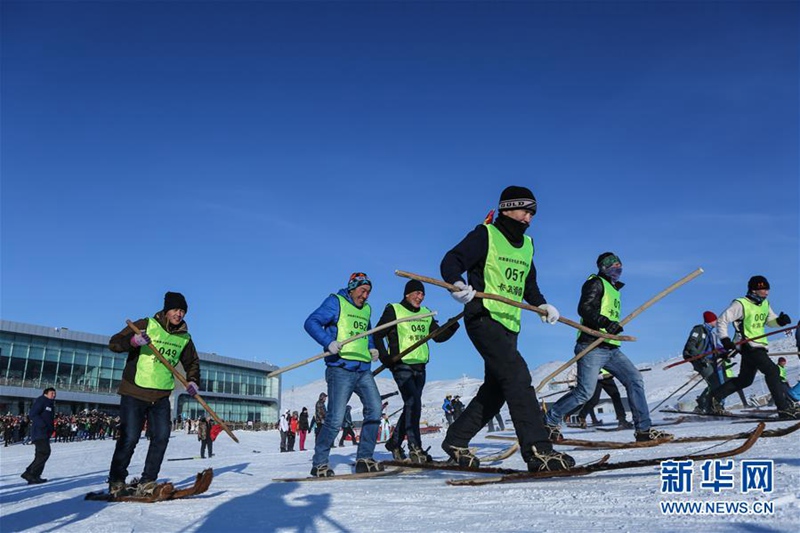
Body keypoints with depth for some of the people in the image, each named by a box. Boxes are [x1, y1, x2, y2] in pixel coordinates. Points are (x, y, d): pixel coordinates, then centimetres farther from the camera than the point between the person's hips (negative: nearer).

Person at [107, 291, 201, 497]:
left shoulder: (184, 338, 7)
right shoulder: (146, 325, -7)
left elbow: (192, 362, 21)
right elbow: (114, 343, -9)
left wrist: (192, 380, 2)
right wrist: (132, 341, -29)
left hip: (161, 397, 5)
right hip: (134, 393, -5)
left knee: (161, 437, -3)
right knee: (129, 438, -5)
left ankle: (147, 483, 6)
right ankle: (116, 482, 10)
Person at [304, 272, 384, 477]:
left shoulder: (366, 309, 22)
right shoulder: (336, 302, 0)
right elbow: (311, 323, -8)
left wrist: (371, 348, 15)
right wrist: (329, 342, -22)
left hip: (363, 370, 7)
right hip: (341, 369, -7)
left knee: (375, 409, -5)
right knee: (335, 418, -9)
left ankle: (364, 459, 4)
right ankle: (319, 463, 5)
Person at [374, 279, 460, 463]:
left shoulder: (426, 314, 15)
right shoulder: (394, 310, -2)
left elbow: (439, 336, 13)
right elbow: (377, 335, -3)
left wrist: (453, 326, -6)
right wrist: (385, 358, -13)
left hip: (419, 367, 7)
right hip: (402, 366, -6)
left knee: (411, 406, 12)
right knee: (413, 404, -18)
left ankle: (395, 442, 27)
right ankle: (415, 447, -15)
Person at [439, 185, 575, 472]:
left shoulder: (527, 244, 19)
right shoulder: (485, 235, -3)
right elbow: (451, 261, -10)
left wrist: (542, 305, 12)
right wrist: (457, 285, -30)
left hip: (509, 325, 9)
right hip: (483, 318, -9)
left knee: (495, 390, 10)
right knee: (517, 376, -20)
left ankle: (456, 441, 24)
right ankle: (537, 449, -22)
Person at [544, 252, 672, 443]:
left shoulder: (613, 289, 25)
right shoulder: (596, 283, -2)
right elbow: (584, 308, -18)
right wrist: (606, 322, -30)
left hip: (611, 349, 9)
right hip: (592, 347, -9)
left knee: (635, 380, -3)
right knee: (585, 392, -11)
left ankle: (643, 429, -2)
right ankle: (550, 421, 4)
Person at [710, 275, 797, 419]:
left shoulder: (765, 304, 13)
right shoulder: (741, 304, -11)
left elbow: (770, 321, 20)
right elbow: (722, 321, -10)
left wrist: (780, 321, -3)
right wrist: (725, 339, -20)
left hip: (759, 346, 9)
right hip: (748, 346, -9)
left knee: (744, 380, 15)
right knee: (772, 371, -20)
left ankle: (713, 398, 22)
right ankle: (784, 408, -20)